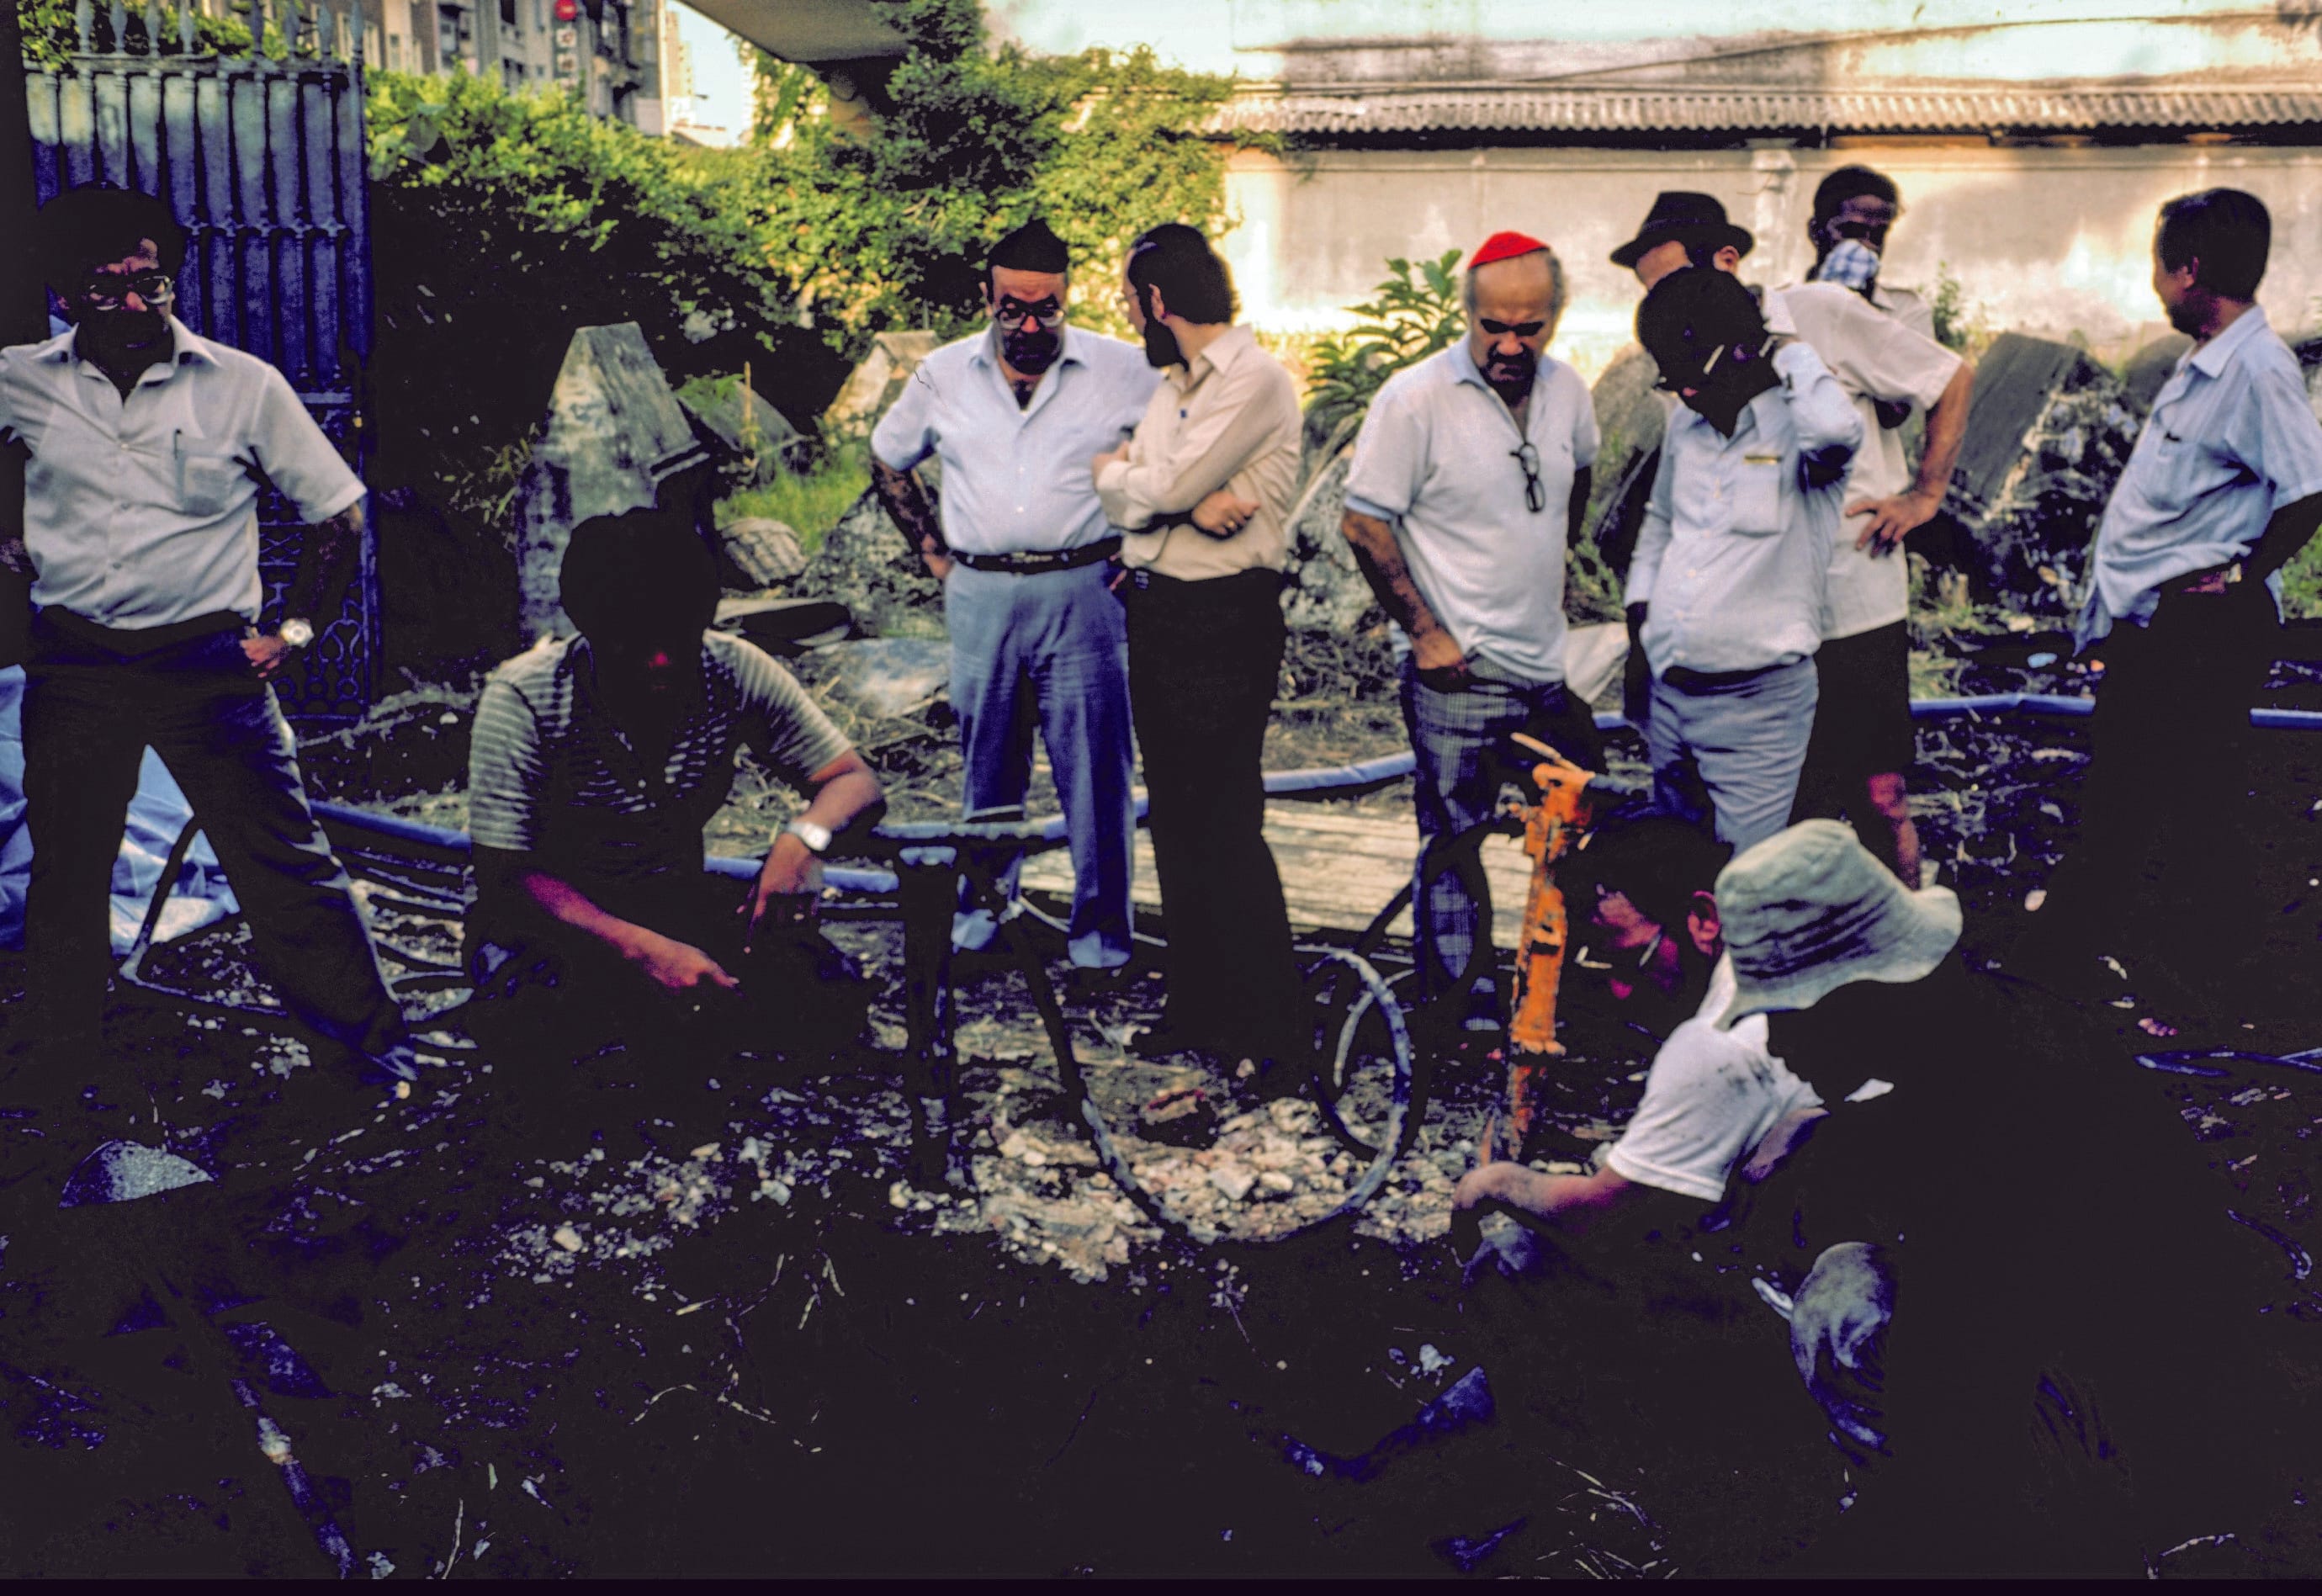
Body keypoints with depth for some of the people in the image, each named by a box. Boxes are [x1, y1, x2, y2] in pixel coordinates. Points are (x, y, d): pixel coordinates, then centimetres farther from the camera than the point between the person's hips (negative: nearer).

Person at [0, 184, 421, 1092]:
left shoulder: (242, 385, -3)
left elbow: (340, 510, 3)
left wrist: (293, 630, -2)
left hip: (209, 663, -2)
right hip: (73, 665, 3)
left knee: (285, 862, -3)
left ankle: (374, 1049, 9)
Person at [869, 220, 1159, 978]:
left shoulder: (1123, 370, -2)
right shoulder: (943, 374, 6)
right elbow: (887, 461, 20)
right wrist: (934, 553, 13)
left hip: (1081, 591, -2)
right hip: (980, 595, 3)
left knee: (1093, 761, -1)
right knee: (986, 759, 11)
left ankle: (1101, 927, 8)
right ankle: (983, 903, 26)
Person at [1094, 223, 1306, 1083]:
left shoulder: (1256, 381, -11)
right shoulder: (1172, 387, 17)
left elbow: (1162, 489, -19)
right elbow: (1125, 505, 8)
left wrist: (1114, 469, 2)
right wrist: (1198, 502, -12)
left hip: (1223, 621, -9)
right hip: (1157, 615, 9)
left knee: (1228, 827, -8)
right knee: (1174, 820, 13)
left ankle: (1270, 1031, 0)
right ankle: (1197, 1007, 23)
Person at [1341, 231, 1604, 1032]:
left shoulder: (1567, 390, 3)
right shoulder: (1415, 400, -14)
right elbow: (1364, 524, -12)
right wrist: (1426, 634, -13)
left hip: (1552, 663, 6)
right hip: (1459, 670, -6)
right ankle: (1463, 1017, 13)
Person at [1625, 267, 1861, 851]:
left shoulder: (1797, 421, -12)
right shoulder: (1685, 425, 10)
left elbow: (1835, 429, -38)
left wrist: (1788, 349, -20)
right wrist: (1638, 608, 16)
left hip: (1758, 705, -7)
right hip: (1669, 695, 7)